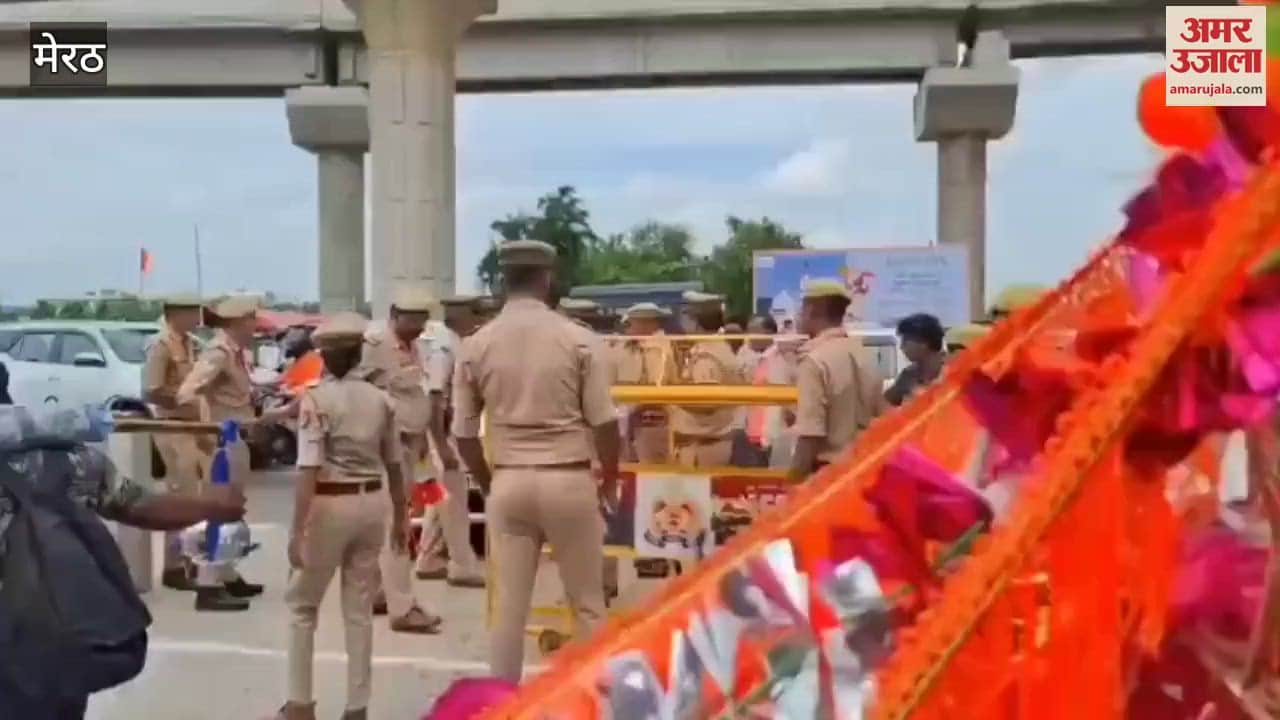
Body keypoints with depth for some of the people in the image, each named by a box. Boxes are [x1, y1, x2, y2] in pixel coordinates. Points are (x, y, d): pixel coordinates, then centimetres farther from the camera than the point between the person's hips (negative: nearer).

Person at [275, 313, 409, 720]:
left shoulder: (316, 400, -10)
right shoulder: (380, 400, 4)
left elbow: (309, 470, -17)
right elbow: (394, 465, 9)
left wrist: (297, 530, -15)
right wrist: (400, 518, 19)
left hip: (331, 505, -4)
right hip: (372, 505, 5)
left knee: (302, 605, 14)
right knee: (359, 608, 12)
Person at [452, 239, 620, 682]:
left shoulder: (476, 346, 0)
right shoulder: (579, 341, -7)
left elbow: (464, 433, 3)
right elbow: (604, 422, -6)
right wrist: (610, 480, 10)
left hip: (509, 481, 2)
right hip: (569, 481, -2)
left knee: (508, 603, 11)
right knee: (587, 603, 11)